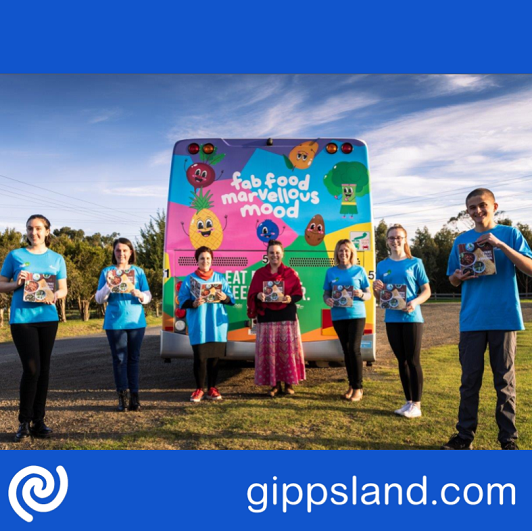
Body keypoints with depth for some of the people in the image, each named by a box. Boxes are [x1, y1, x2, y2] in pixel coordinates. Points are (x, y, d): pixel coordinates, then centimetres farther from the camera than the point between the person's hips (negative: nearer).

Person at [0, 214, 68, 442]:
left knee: (43, 369, 7)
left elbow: (63, 289, 9)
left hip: (48, 318, 3)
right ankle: (24, 422, 10)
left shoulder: (57, 259, 9)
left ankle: (39, 421, 17)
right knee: (31, 369, -8)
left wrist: (55, 296, -12)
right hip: (21, 318, -2)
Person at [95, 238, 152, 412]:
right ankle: (122, 397, 5)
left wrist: (140, 294, -18)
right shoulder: (107, 272, 7)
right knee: (119, 359, -1)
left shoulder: (138, 271, 8)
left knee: (134, 358, 4)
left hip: (136, 322, 1)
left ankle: (134, 396, 10)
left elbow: (148, 297, 4)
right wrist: (108, 286, -16)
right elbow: (99, 299, 3)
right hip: (115, 322, -1)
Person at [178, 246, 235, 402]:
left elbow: (231, 299, 7)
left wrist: (224, 298, -15)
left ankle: (212, 389, 19)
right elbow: (182, 301, -1)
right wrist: (193, 303, -20)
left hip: (217, 325, 2)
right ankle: (199, 389, 14)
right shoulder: (190, 279, 2)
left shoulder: (220, 277, 8)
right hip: (198, 326, -2)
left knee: (215, 357, 6)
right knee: (200, 357, -1)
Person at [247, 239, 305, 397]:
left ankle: (289, 383, 11)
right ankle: (275, 384, 11)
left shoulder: (290, 273, 6)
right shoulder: (259, 273, 8)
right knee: (269, 349, 0)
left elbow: (299, 293, 2)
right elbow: (252, 294, 4)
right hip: (267, 317, 1)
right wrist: (258, 296, -18)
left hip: (287, 316, -1)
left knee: (287, 348, 0)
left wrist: (290, 298, -19)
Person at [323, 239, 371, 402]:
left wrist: (361, 295, -20)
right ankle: (351, 385, 23)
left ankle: (358, 388, 4)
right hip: (338, 316, 3)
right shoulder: (331, 272, 5)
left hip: (357, 315, -2)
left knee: (354, 349, -7)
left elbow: (369, 294, 2)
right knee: (346, 350, 10)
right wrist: (327, 300, -16)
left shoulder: (359, 270, 0)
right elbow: (326, 293, 7)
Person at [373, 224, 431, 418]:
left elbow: (426, 291, -3)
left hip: (412, 318, -4)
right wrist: (376, 289, -12)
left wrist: (415, 302, -22)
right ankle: (408, 401, 22)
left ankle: (416, 404, 11)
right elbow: (379, 297, 11)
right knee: (401, 360, 11)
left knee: (413, 360, 1)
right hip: (392, 319, 4)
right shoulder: (382, 265, 8)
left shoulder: (415, 263, -1)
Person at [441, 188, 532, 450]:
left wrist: (500, 245, -17)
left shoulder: (510, 233, 4)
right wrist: (457, 277, -8)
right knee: (470, 379, 6)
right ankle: (465, 435, 15)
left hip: (504, 317, -2)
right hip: (472, 318, 2)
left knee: (505, 379, 6)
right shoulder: (461, 240, 10)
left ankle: (508, 437, 18)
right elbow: (453, 280, 15)